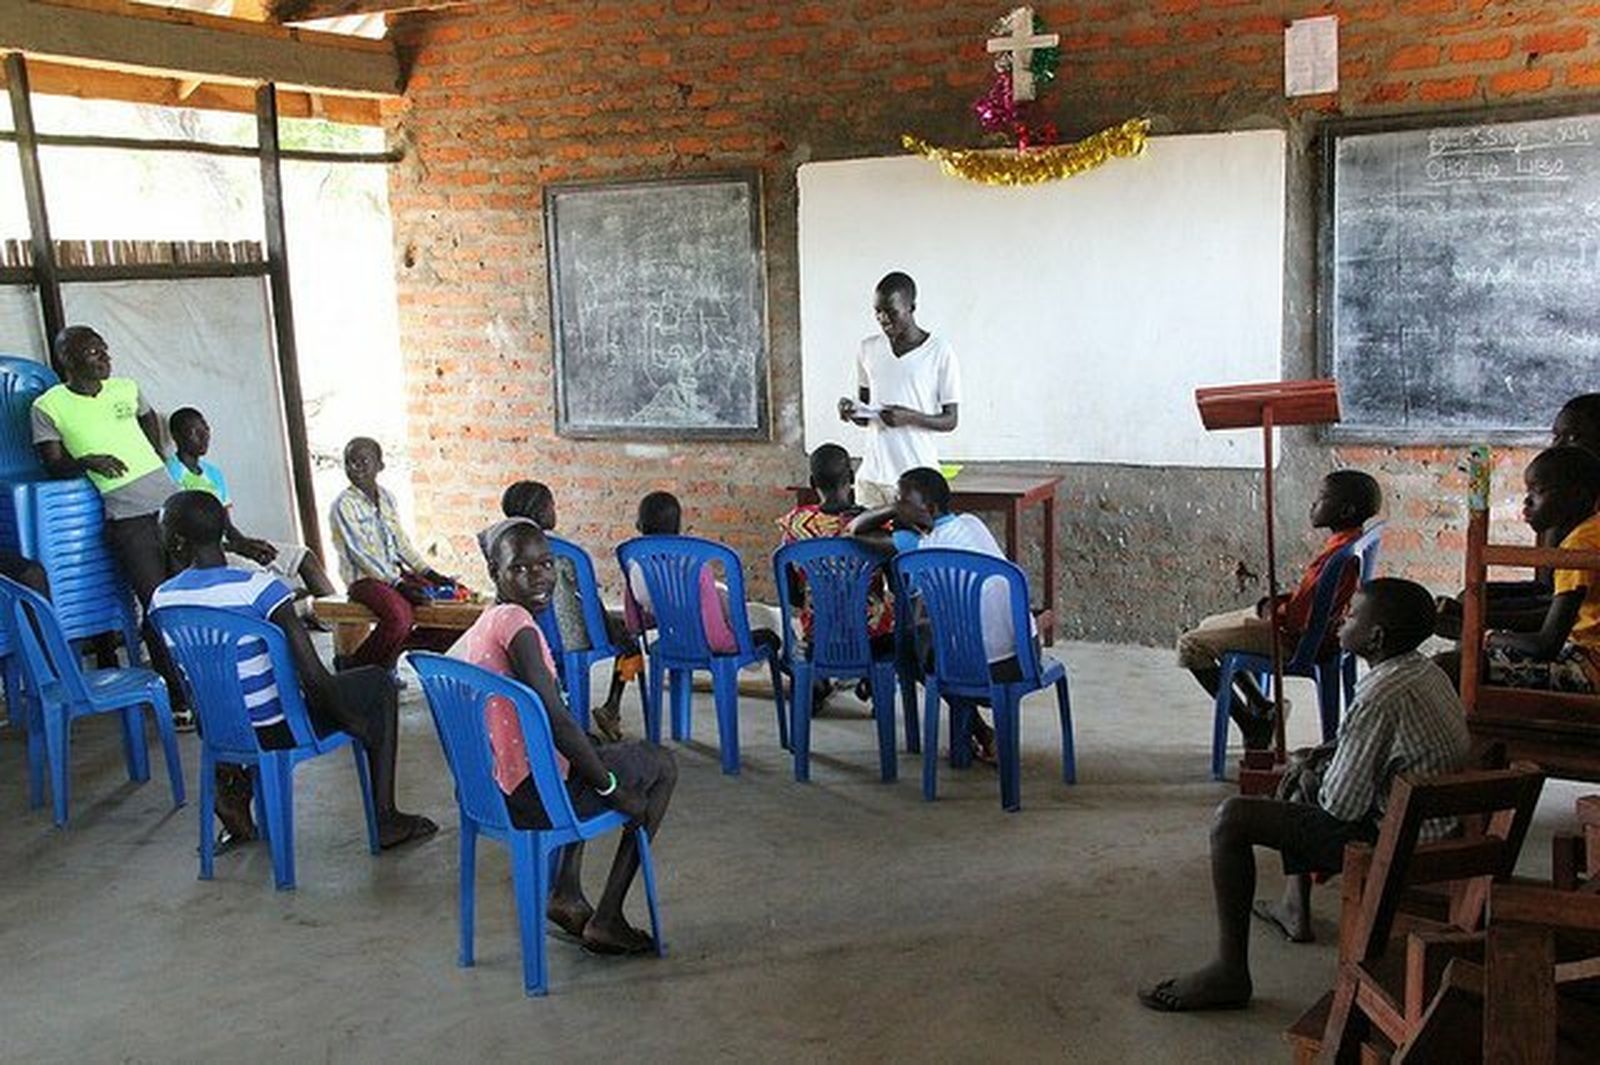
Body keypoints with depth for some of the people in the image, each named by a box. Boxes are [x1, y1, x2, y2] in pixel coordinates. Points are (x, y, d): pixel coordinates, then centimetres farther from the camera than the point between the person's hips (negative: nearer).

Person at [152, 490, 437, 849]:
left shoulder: (161, 600, -5)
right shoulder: (258, 587, -22)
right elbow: (314, 677, -24)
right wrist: (356, 724, -8)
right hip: (277, 730, -6)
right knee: (379, 684, 16)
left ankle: (233, 785, 20)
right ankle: (386, 819, 16)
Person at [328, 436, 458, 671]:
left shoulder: (386, 497, 11)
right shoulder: (343, 505, -9)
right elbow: (360, 554, -15)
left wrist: (430, 573, 3)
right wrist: (399, 585, -21)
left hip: (397, 572, 7)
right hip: (364, 579, -7)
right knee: (400, 617, -35)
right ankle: (355, 667, -10)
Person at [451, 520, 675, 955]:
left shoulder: (477, 629, 10)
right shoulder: (516, 622, -20)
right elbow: (557, 722, -26)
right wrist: (612, 788, -14)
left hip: (489, 790, 9)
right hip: (532, 796, -9)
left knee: (590, 757, 37)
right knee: (662, 765, 13)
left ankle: (567, 894, 29)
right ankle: (606, 920, 13)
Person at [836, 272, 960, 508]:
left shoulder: (940, 353, -5)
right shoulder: (868, 350, 9)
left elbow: (950, 421, -3)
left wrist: (910, 417, -19)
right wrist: (852, 411, -6)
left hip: (917, 479, -4)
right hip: (871, 476, 4)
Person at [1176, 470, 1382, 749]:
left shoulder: (1339, 553, -28)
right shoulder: (1349, 541, 4)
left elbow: (1301, 618, -27)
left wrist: (1272, 610, -8)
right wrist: (1276, 604, 3)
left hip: (1298, 640, -11)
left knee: (1190, 645, -8)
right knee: (1209, 627, 24)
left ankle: (1252, 725, 1)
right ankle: (1262, 707, 21)